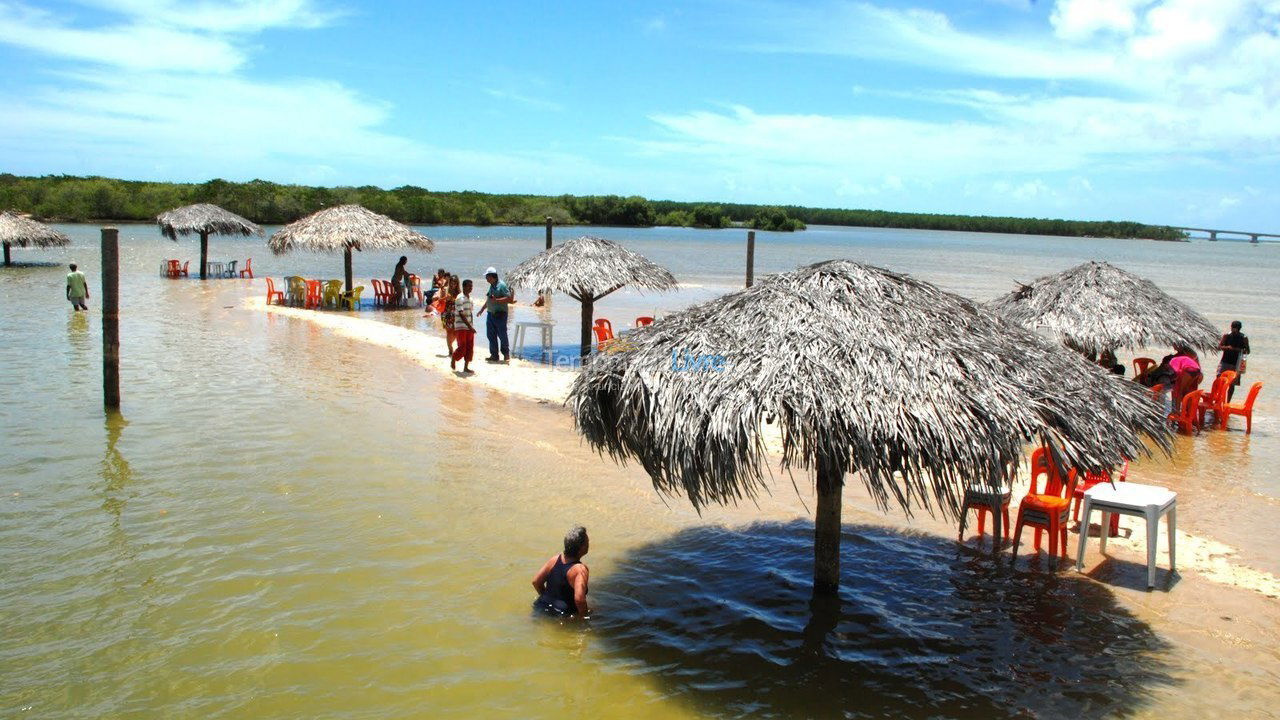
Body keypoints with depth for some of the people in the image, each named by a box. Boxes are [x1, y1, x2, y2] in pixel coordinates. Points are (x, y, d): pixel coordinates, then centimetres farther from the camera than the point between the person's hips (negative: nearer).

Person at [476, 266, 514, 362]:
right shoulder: (491, 286, 14)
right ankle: (494, 355, 14)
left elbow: (509, 299, -18)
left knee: (502, 335, 0)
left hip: (500, 314, -8)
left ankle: (506, 353, 14)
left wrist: (496, 300, -22)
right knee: (491, 335, 7)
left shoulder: (501, 285, -12)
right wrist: (481, 310, 28)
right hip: (491, 314, 8)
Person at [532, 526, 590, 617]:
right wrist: (583, 615, -13)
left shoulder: (555, 558, -1)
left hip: (542, 607, 7)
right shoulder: (580, 569, -21)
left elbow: (536, 581, 5)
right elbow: (579, 599, -31)